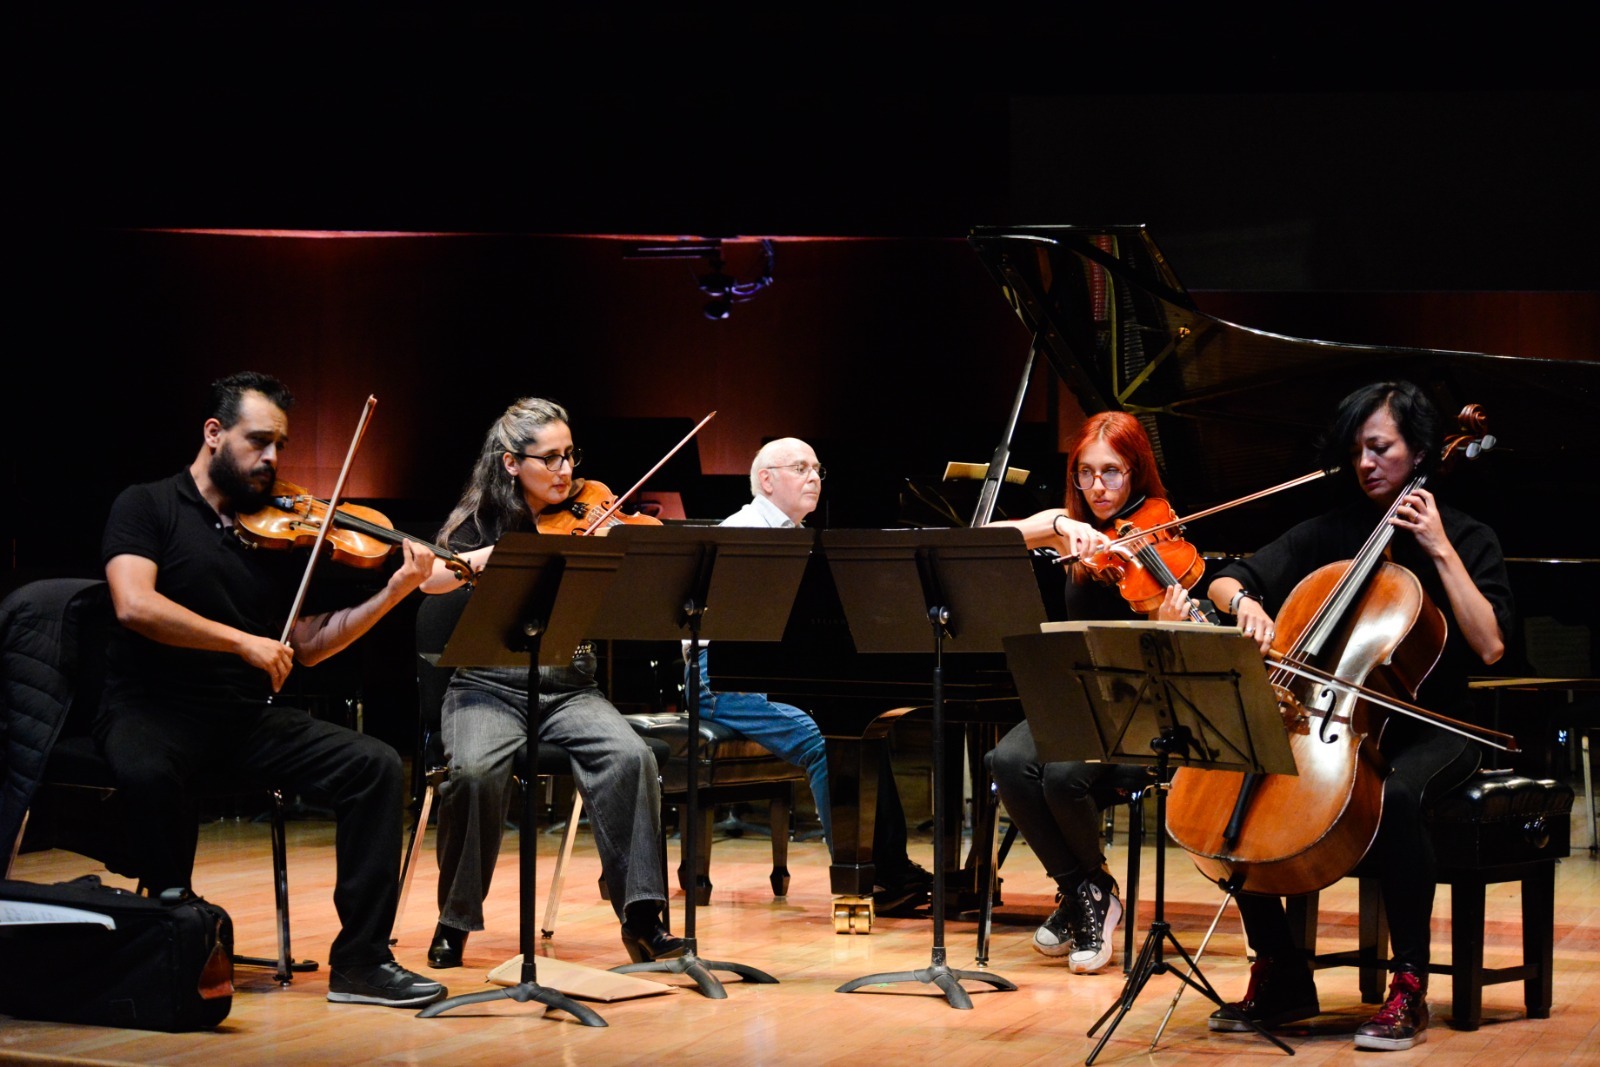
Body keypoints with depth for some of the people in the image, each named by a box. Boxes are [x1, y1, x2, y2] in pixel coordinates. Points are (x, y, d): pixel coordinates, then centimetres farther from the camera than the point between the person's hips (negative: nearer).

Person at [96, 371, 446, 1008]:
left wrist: (393, 593, -1)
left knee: (377, 767, -14)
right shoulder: (148, 507, -1)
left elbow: (308, 646, 11)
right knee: (147, 772, -40)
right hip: (152, 711, -5)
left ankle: (360, 961, -13)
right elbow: (134, 605, -18)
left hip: (248, 717, 5)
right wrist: (244, 641, -20)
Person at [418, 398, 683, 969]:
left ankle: (642, 915, -21)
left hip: (569, 688, 2)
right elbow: (428, 580, -13)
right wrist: (487, 556, -27)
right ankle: (455, 920, -13)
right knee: (476, 770, -33)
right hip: (488, 687, -1)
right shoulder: (481, 522, 5)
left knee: (629, 756, -29)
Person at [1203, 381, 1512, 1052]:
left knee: (1394, 796, -39)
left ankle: (1409, 989, -26)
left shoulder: (1467, 539, 2)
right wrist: (1246, 604, -15)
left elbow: (1488, 645, -13)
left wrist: (1440, 550, -14)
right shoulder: (1330, 533, 11)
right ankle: (1281, 976, -7)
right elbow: (1225, 581, 8)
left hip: (1427, 732, -4)